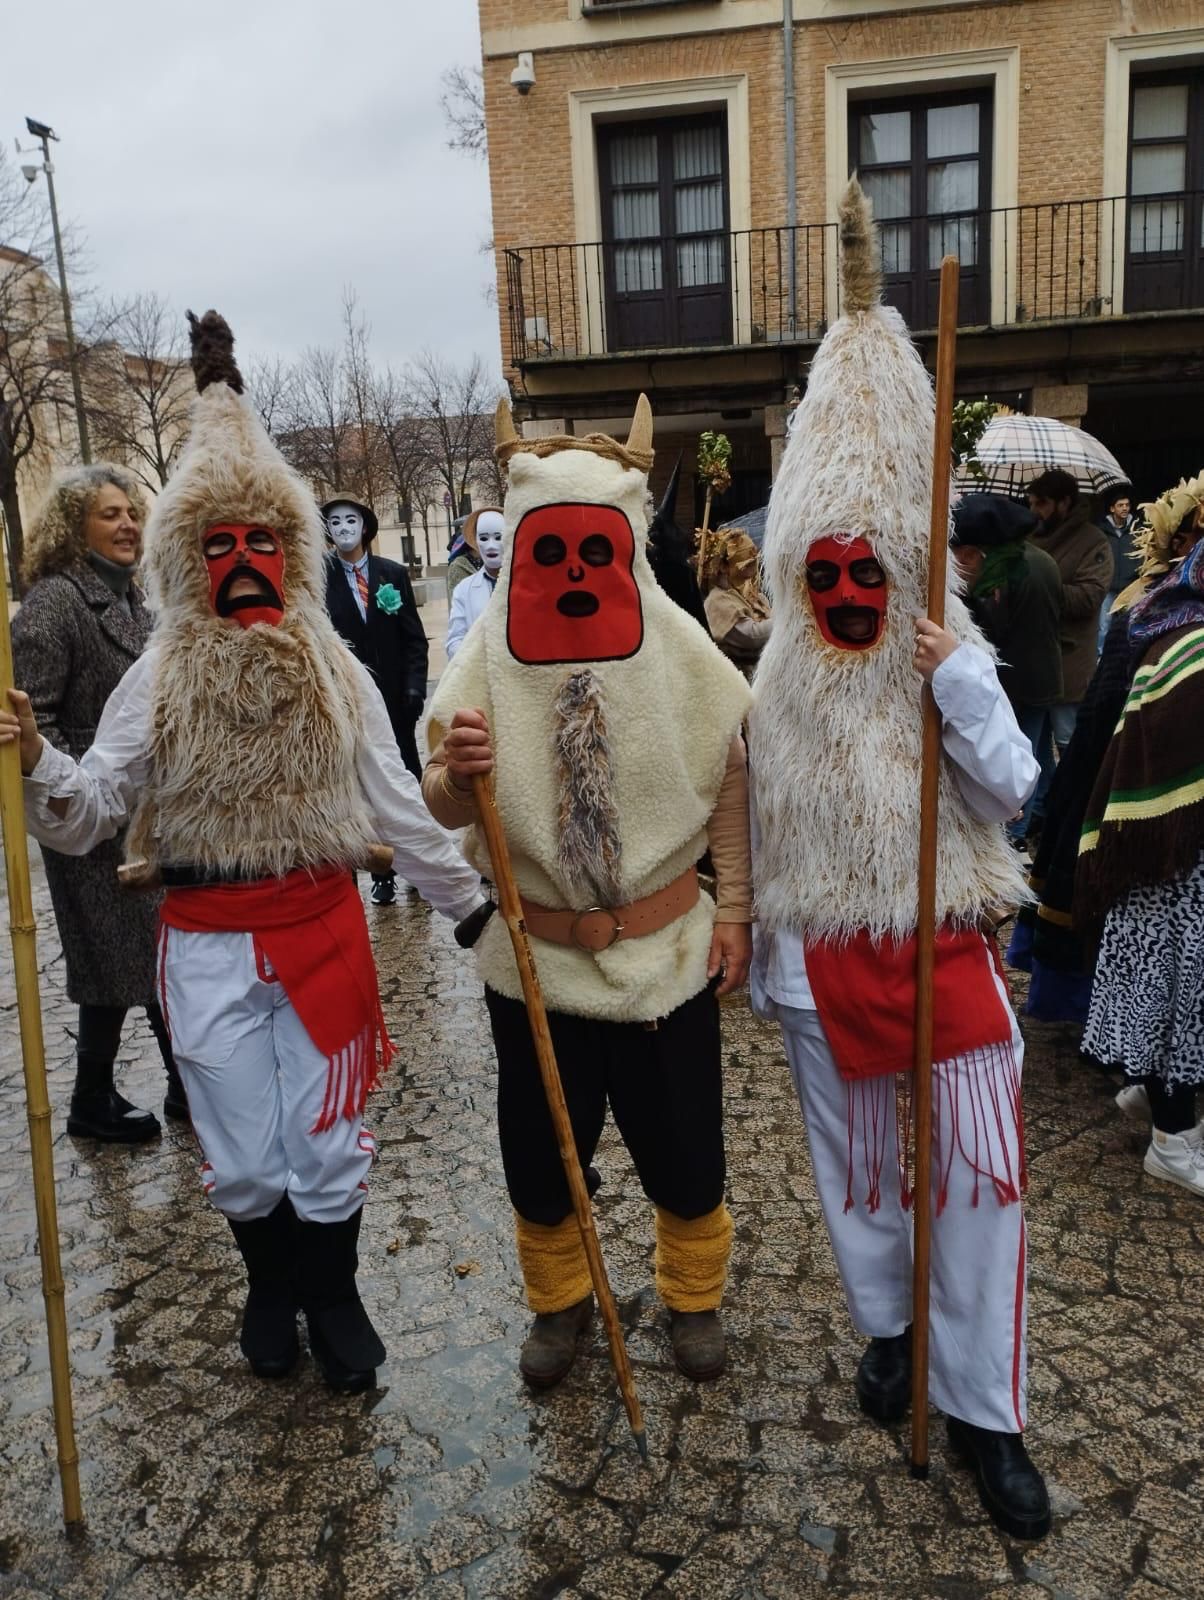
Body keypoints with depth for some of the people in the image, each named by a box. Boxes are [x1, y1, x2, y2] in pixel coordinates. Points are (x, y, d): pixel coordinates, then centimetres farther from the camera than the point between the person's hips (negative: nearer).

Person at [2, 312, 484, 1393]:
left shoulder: (336, 674, -1)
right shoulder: (160, 678, -2)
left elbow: (395, 809, 2)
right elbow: (90, 814, -9)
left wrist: (472, 903, 0)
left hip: (323, 927, 0)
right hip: (207, 943, 0)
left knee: (328, 1144, 11)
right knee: (242, 1158, 13)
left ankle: (333, 1298, 38)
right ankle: (270, 1288, 42)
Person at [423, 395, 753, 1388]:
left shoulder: (679, 651, -9)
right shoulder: (491, 655, -8)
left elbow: (732, 789, 1)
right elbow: (449, 811, -6)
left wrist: (735, 911, -1)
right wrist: (456, 772, -28)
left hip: (668, 948, 0)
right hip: (536, 956, 1)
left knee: (683, 1147, 13)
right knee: (539, 1150, 15)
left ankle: (695, 1297, 43)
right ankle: (559, 1299, 43)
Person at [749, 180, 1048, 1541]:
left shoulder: (953, 657, -3)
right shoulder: (779, 676, 1)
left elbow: (1011, 789, -10)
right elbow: (757, 826, 6)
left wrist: (959, 687, -23)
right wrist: (765, 955, 8)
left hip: (943, 949, -1)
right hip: (825, 957, 2)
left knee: (980, 1170, -1)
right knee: (854, 1163, 14)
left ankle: (983, 1409, 16)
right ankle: (888, 1331, 39)